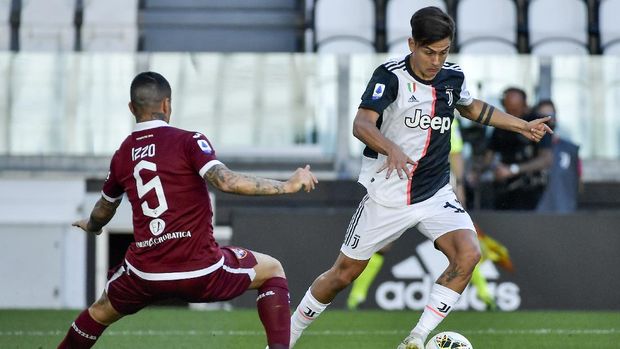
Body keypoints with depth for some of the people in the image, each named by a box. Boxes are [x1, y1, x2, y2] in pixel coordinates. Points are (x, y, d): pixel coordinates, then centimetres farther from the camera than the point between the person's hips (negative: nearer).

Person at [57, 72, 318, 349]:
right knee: (272, 270, 19)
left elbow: (102, 213, 25)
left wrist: (90, 226, 49)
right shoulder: (188, 141, -7)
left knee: (101, 312, 31)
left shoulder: (122, 156, 9)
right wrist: (287, 186, -15)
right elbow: (225, 181, -22)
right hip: (202, 273, -4)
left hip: (146, 276, 4)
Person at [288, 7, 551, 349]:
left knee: (468, 254, -21)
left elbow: (472, 107, 24)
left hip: (435, 194, 4)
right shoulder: (390, 75, -16)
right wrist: (392, 149, -49)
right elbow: (361, 124, -31)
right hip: (387, 194, -4)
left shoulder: (453, 77, 0)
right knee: (343, 273, 5)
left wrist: (523, 126, 24)